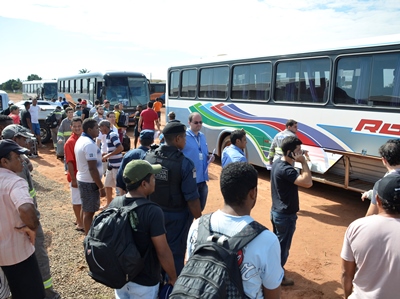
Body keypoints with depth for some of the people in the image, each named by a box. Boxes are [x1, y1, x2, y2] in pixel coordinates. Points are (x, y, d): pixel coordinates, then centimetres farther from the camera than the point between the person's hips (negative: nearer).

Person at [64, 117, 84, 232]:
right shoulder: (70, 142, -17)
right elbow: (69, 162, -18)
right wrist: (73, 179, -19)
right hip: (76, 176, -7)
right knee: (77, 200, 7)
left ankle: (79, 220, 34)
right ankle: (80, 224, 19)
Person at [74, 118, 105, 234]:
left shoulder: (81, 140, 9)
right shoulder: (89, 144, -23)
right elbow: (92, 169, -25)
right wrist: (101, 187, -20)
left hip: (83, 179, 10)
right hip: (89, 182, -10)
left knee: (87, 210, 19)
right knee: (89, 212, 1)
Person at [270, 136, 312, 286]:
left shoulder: (277, 163, 3)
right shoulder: (286, 170, -28)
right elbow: (308, 183, -34)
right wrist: (304, 162, -28)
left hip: (276, 211, 10)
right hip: (286, 215, -10)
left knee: (276, 243, 25)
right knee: (283, 246, 8)